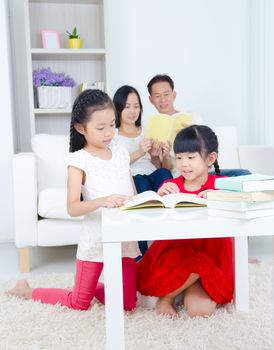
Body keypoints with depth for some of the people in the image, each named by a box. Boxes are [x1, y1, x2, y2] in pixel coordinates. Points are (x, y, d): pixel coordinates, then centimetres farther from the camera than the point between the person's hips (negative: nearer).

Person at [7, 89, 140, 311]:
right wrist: (102, 201, -36)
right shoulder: (79, 160, -11)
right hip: (96, 238, -5)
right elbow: (72, 208, -20)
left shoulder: (121, 152, 6)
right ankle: (27, 291, 30)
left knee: (128, 304, 6)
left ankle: (91, 287, 34)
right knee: (79, 303, 6)